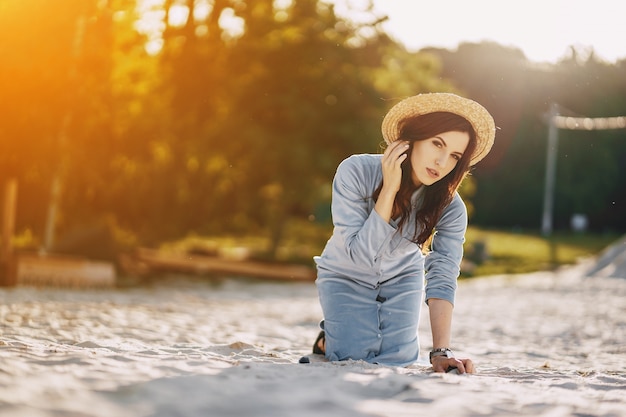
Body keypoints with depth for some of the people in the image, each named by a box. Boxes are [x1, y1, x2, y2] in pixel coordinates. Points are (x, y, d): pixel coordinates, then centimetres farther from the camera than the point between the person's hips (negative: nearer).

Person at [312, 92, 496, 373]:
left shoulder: (451, 209, -25)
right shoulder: (356, 172, -32)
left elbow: (442, 280, -30)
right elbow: (361, 255, -34)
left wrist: (441, 351, -42)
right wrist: (389, 190, -42)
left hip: (402, 277, 2)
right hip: (347, 277, -2)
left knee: (396, 359, -13)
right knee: (355, 357, -18)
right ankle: (329, 336, 16)